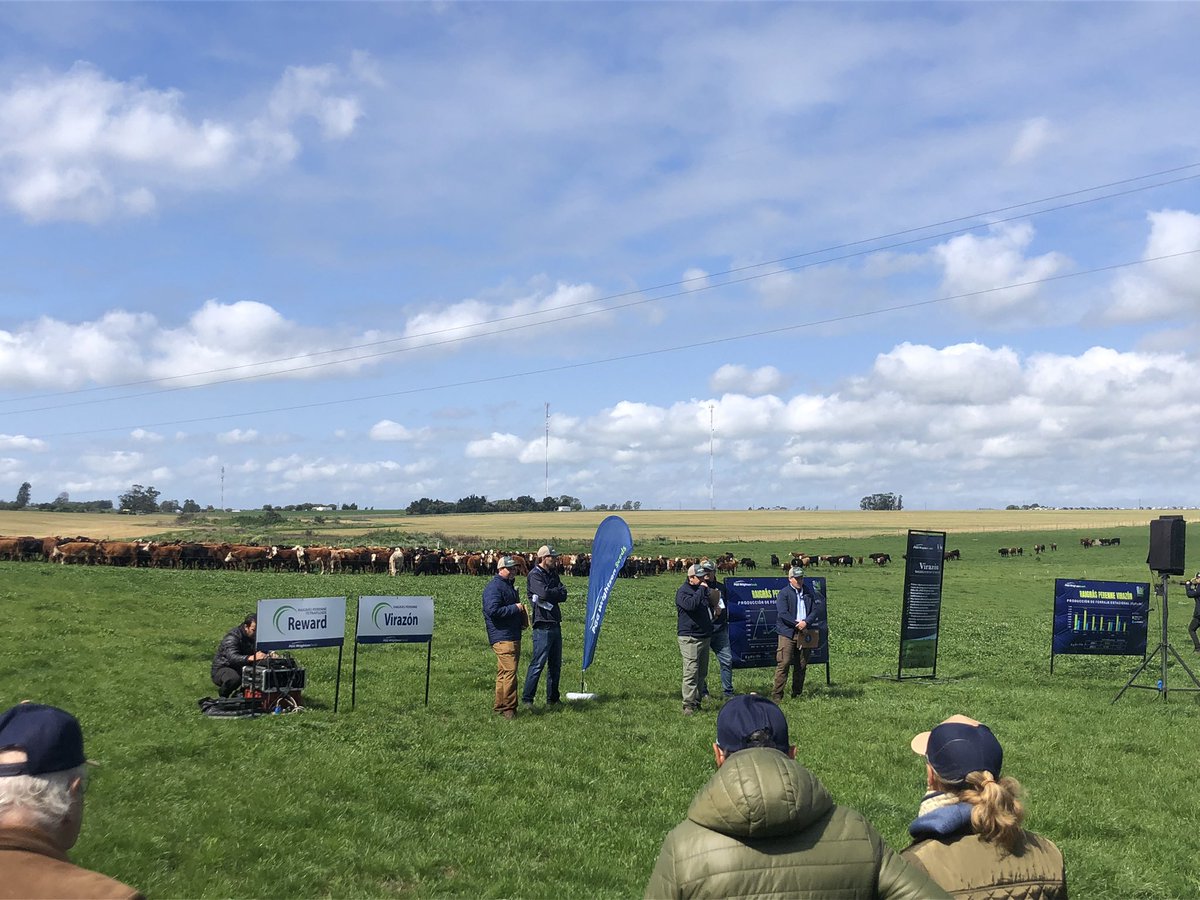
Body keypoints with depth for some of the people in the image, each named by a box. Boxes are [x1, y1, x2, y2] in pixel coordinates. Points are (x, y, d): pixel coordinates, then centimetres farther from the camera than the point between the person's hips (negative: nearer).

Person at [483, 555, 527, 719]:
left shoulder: (509, 585, 21)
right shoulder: (494, 587, -11)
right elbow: (493, 610, -23)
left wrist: (521, 616, 17)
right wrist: (515, 608, -16)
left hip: (513, 636, 10)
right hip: (502, 637, -10)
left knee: (504, 672, 13)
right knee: (510, 671, -15)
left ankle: (499, 706, 19)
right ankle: (508, 707, -12)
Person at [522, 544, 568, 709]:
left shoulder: (553, 574, 17)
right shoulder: (535, 575, -7)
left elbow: (563, 595, 5)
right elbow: (544, 593, -23)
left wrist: (550, 594, -11)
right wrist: (557, 592, -5)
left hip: (555, 624, 9)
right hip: (542, 624, -8)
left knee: (556, 664, 12)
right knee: (538, 662, -11)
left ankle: (552, 698, 20)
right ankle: (527, 698, -6)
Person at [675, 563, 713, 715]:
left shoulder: (702, 589, 18)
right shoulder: (683, 591, -8)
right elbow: (690, 604, -29)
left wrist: (714, 611, 17)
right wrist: (702, 590, -19)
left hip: (705, 636, 9)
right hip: (689, 638, -9)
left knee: (702, 672, 11)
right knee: (691, 671, -13)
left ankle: (696, 701, 20)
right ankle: (688, 705, -12)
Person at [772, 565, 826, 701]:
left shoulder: (809, 592, 12)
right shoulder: (784, 593, -1)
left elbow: (816, 609, 5)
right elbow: (783, 613, -10)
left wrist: (806, 622, -11)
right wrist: (797, 623, -13)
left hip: (805, 632, 5)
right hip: (788, 633, -5)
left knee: (802, 666, 8)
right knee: (783, 664, -9)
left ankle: (797, 694, 18)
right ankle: (777, 694, -7)